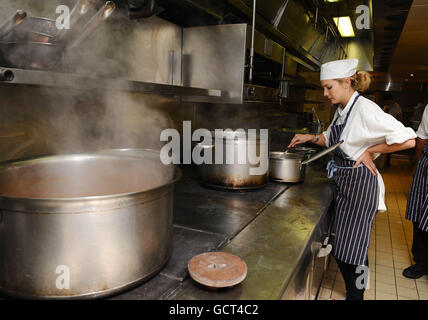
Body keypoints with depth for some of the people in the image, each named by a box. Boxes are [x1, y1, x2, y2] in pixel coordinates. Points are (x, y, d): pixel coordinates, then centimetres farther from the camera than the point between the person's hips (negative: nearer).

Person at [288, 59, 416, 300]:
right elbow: (333, 140, 23)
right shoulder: (342, 109, 8)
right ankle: (352, 290, 39)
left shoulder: (365, 109, -20)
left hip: (360, 184, -9)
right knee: (340, 244, 18)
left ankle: (356, 294, 26)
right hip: (343, 182, 9)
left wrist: (371, 151, -16)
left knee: (353, 246, 4)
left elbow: (407, 140, -25)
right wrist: (311, 138, 6)